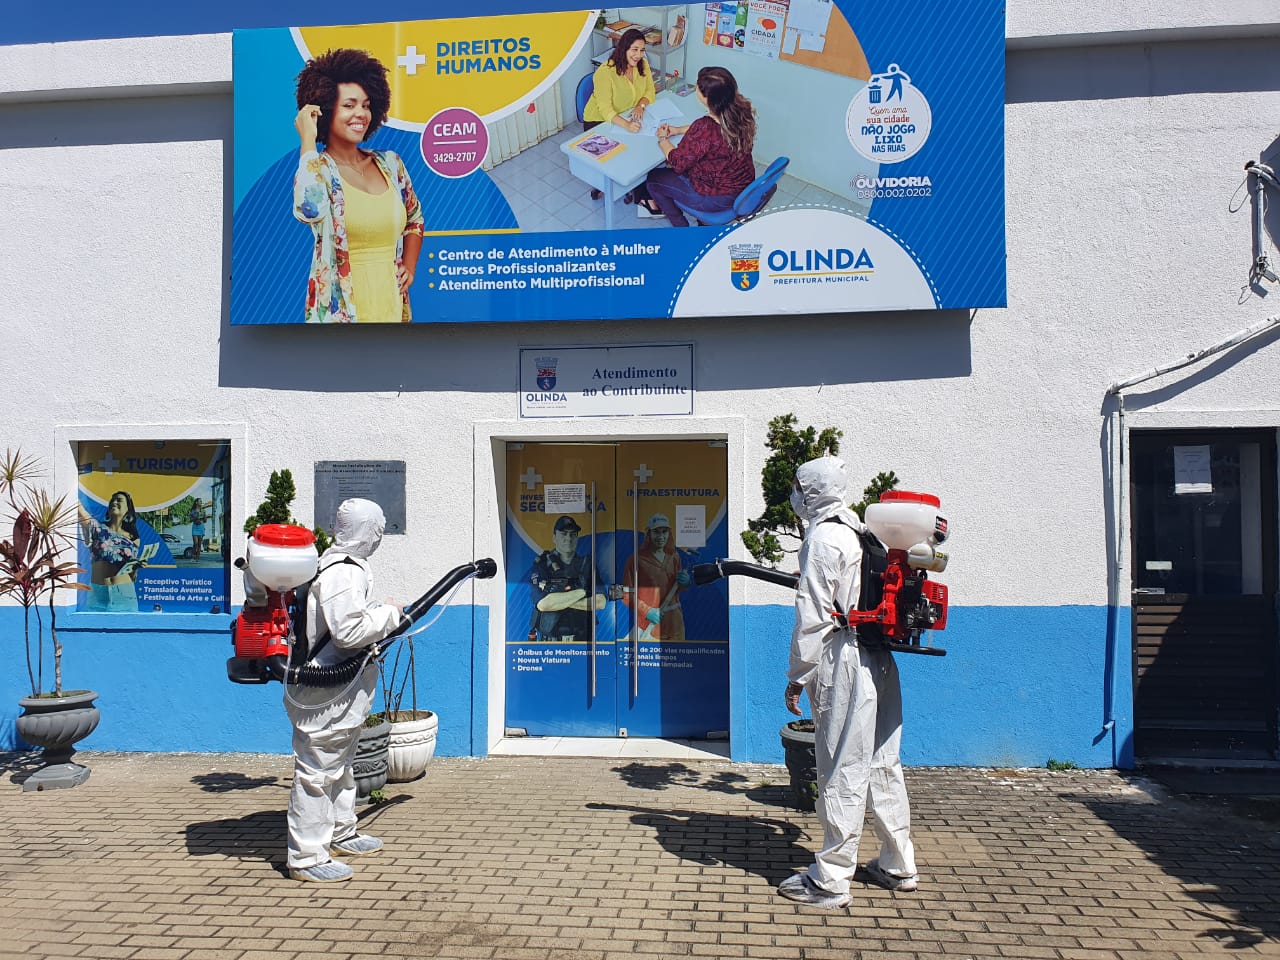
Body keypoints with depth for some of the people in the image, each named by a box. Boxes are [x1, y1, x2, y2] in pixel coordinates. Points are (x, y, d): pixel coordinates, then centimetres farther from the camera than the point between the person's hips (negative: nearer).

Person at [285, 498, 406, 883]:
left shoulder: (340, 564, 11)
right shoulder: (343, 573, -22)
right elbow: (350, 630, -29)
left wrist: (382, 614, 14)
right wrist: (389, 614, -17)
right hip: (325, 694, -12)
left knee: (340, 764, 23)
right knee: (318, 770, -2)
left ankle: (340, 834, 38)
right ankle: (307, 858, 7)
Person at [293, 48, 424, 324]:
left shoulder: (389, 163, 7)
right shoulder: (317, 169, -7)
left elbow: (414, 220, 22)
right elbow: (309, 210, -30)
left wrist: (409, 265, 6)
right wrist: (308, 141, -17)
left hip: (393, 305, 5)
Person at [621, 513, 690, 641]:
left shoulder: (674, 556, 10)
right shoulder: (637, 559, -8)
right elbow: (627, 594, -8)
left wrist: (684, 583, -1)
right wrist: (647, 611, -19)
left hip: (675, 623, 6)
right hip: (650, 625, -6)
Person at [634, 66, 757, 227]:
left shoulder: (704, 130, -34)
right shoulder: (742, 109, -12)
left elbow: (677, 163, -18)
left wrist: (663, 139, 0)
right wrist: (678, 130, 10)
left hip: (718, 199, -8)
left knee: (652, 178, 15)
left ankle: (681, 226, 33)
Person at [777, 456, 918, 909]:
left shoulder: (823, 537, -11)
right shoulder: (864, 532, 15)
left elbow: (813, 616, -15)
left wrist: (798, 676, -10)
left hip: (844, 664, -9)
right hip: (881, 662, 9)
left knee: (842, 770, -4)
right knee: (883, 762, 16)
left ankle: (830, 881, 4)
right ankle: (898, 866, 27)